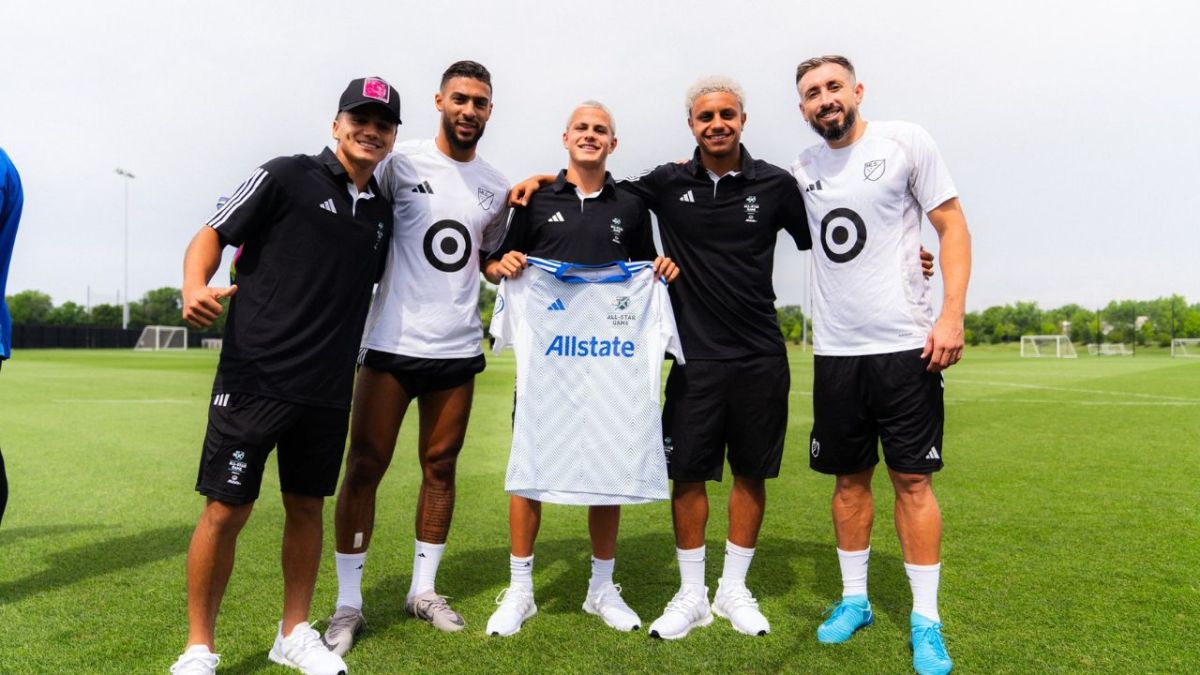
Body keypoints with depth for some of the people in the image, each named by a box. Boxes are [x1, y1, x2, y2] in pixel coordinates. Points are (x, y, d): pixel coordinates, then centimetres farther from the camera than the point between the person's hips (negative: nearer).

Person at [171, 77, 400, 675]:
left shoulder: (382, 212, 13)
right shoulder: (286, 177, -2)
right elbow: (212, 235, -3)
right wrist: (195, 286, -23)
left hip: (328, 390, 5)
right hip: (254, 378, -4)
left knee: (306, 507, 13)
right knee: (225, 510, 0)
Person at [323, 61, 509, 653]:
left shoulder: (496, 188, 11)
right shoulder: (401, 162, -2)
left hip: (458, 348, 4)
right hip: (392, 342, -3)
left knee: (440, 467, 10)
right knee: (365, 466, 0)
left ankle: (423, 589, 26)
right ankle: (348, 604, 14)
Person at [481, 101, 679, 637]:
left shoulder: (631, 206, 12)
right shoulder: (537, 200, 8)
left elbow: (646, 272, 19)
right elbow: (495, 267, 11)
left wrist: (665, 270, -2)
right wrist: (502, 265, -11)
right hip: (544, 353, -1)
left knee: (609, 468, 6)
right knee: (528, 466, 0)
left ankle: (602, 588, 22)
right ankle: (519, 590, 15)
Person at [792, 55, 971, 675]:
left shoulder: (904, 141, -1)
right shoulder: (803, 168, 9)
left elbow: (952, 225, -2)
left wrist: (952, 313, -12)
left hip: (903, 344, -3)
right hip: (834, 350, 4)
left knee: (911, 479, 1)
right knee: (850, 477, 11)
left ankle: (926, 621, 13)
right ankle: (853, 599, 25)